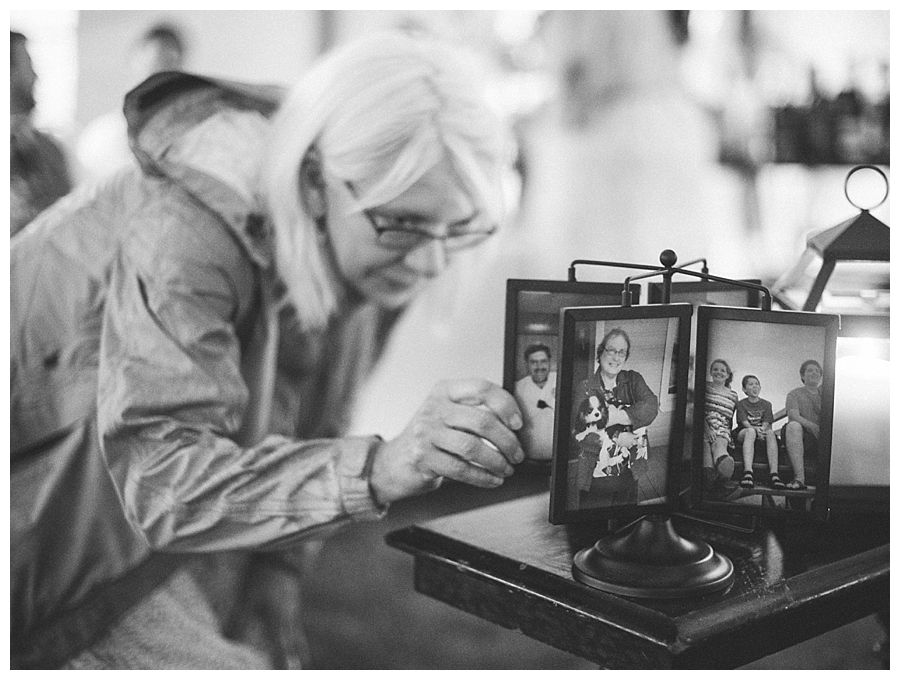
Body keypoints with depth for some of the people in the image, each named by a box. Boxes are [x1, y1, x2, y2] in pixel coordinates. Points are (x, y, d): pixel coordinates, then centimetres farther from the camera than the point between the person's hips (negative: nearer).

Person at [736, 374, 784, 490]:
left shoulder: (766, 404, 15)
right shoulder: (741, 404, 9)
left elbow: (766, 424, 1)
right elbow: (745, 423, -7)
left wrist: (762, 430, -24)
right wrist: (756, 429, -29)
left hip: (762, 433, 2)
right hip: (743, 434, -2)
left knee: (770, 432, -33)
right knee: (750, 431, -38)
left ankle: (774, 474, -47)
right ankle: (748, 472, -57)